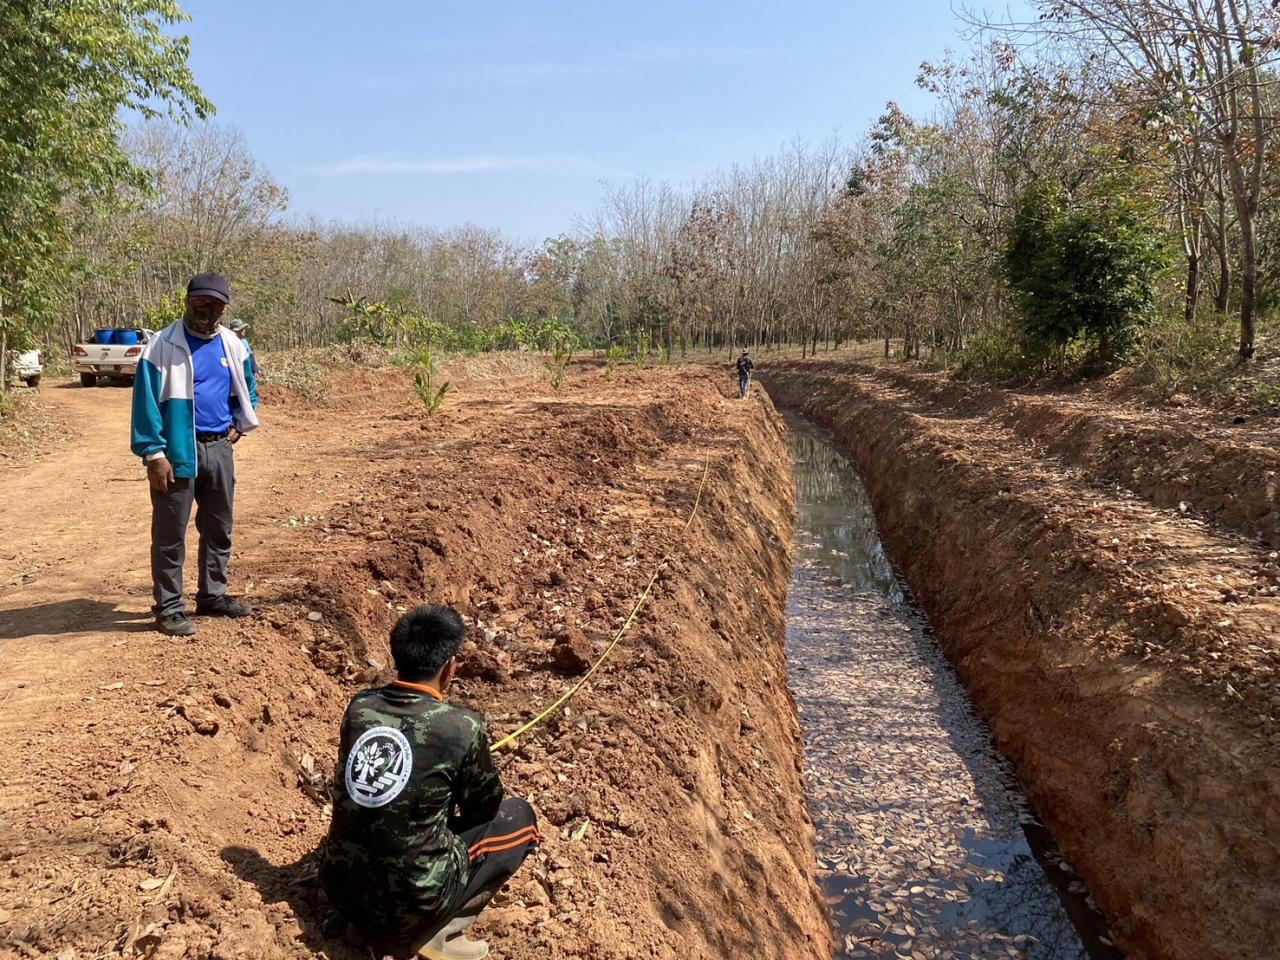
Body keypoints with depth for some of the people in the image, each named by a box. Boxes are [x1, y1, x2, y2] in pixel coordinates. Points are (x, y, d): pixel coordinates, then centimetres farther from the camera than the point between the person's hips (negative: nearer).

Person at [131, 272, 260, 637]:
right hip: (178, 452, -6)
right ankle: (169, 608, 9)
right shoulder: (163, 345, -10)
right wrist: (154, 454, -16)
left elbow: (248, 389, 24)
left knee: (219, 528, 14)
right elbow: (146, 401, -12)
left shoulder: (233, 346, 6)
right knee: (170, 533, 1)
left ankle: (213, 596, 27)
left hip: (219, 449, 6)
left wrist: (239, 425, 11)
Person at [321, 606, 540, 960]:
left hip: (339, 888, 6)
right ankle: (437, 930, 1)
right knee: (518, 816, 10)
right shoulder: (462, 727, -18)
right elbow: (485, 809, 1)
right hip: (409, 906, -6)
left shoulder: (359, 707, -4)